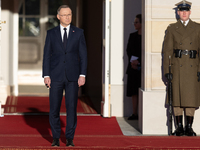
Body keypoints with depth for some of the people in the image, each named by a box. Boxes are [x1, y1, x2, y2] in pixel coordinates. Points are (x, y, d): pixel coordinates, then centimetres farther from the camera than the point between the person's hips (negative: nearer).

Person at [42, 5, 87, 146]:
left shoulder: (78, 32, 4)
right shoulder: (51, 33, 5)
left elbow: (83, 55, 2)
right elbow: (47, 55, 4)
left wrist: (82, 75, -6)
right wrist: (46, 75, -4)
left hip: (72, 76, 0)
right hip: (56, 76, 0)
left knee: (72, 107, -2)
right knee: (54, 108, 0)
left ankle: (70, 138, 8)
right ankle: (56, 138, 12)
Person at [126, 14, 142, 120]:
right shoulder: (132, 36, 14)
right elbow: (128, 50, 11)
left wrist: (138, 60, -9)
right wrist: (132, 61, -5)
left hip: (143, 67, -5)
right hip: (133, 67, 5)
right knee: (134, 91, 4)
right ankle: (134, 113, 6)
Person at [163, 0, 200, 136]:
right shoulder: (172, 28, 8)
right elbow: (167, 50, 5)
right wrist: (166, 70, -2)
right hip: (177, 67, 0)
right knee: (177, 96, 0)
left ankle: (189, 127, 7)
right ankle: (179, 127, 9)